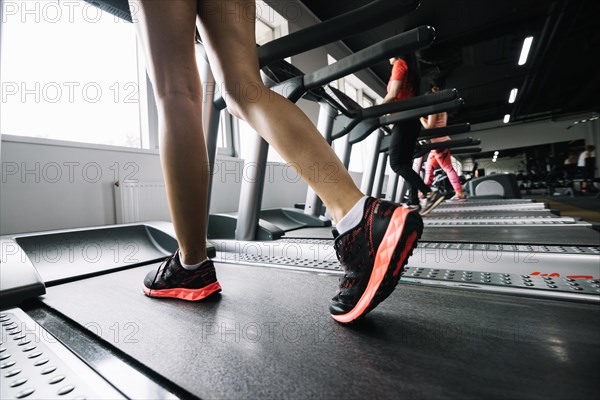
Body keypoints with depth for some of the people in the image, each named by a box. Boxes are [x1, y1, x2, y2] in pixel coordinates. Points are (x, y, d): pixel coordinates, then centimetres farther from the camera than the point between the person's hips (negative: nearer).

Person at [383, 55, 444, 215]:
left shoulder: (399, 64, 2)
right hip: (411, 120, 9)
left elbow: (393, 95, -11)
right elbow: (406, 96, 21)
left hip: (404, 120, -9)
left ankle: (429, 194, -23)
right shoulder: (411, 69, 27)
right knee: (405, 163, 5)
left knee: (396, 163, -16)